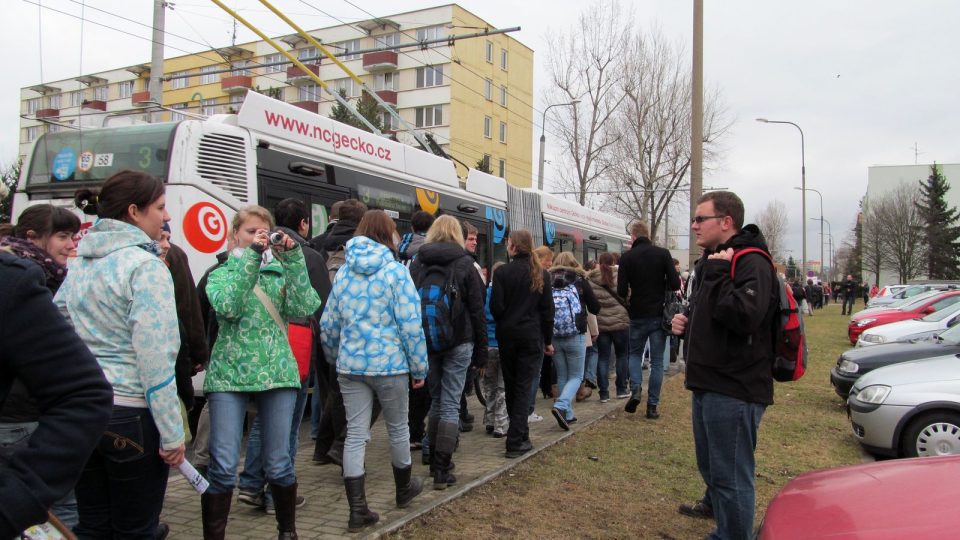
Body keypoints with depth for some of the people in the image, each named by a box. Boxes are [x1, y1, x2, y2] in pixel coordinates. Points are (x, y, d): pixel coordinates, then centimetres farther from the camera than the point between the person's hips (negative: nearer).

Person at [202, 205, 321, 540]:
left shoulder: (280, 271, 11)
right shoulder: (220, 274, 7)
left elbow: (305, 307, -8)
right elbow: (227, 306, -16)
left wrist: (293, 258, -15)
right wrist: (250, 256, -17)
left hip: (277, 372, 2)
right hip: (228, 374, -1)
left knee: (278, 463, 8)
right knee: (223, 466, -5)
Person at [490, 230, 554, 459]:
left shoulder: (502, 272, -7)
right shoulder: (541, 274, 0)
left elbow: (495, 307, -10)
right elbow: (547, 310, 1)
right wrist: (548, 340, 9)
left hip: (507, 335, 0)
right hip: (532, 336, 0)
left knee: (510, 385, 15)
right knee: (524, 386, 2)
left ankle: (519, 433, 27)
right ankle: (516, 441, -3)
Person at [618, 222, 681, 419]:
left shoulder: (627, 257, -6)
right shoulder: (663, 253, -4)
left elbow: (622, 291, -10)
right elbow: (675, 284, -8)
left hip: (638, 315, 0)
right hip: (659, 314, 0)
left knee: (635, 353, 21)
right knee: (657, 361, 8)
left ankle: (635, 390, 1)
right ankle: (652, 405, 8)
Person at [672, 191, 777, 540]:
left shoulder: (752, 263, -16)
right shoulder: (713, 261, 16)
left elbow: (744, 316, -32)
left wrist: (717, 274, -24)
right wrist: (687, 324, 8)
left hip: (734, 390, -10)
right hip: (709, 383, 11)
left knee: (731, 474, -2)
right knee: (710, 463, 28)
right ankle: (714, 504, 51)